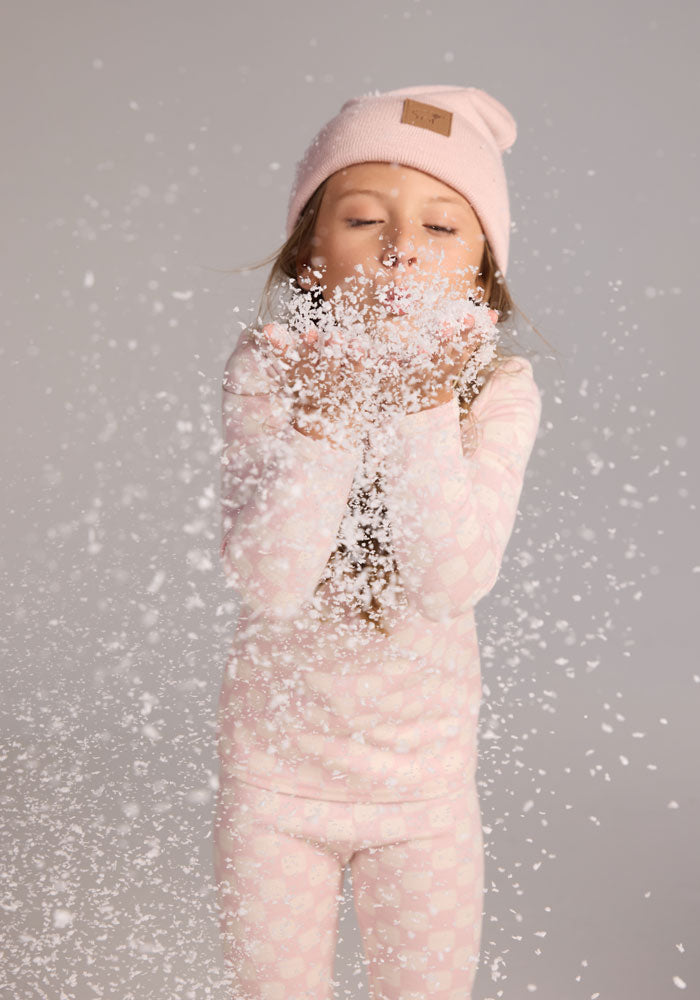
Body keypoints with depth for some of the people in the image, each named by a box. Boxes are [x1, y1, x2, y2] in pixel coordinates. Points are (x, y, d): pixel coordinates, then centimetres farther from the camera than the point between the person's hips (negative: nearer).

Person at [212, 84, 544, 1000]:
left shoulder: (498, 388, -14)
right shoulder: (268, 372, -16)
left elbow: (456, 581, -26)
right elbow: (268, 581, -26)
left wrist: (423, 407, -30)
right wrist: (326, 414, -31)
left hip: (426, 779, 1)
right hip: (278, 766, 0)